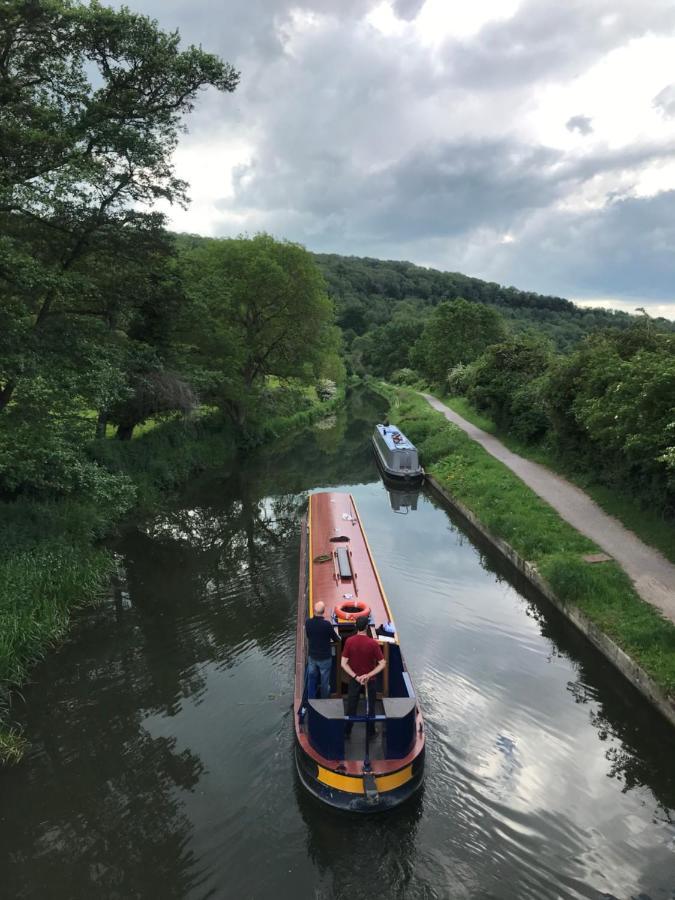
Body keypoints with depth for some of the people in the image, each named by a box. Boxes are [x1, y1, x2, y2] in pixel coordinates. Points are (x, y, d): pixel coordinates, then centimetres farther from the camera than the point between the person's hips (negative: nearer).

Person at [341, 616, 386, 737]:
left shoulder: (349, 641, -15)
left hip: (354, 679, 1)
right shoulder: (373, 643, -20)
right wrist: (369, 675, -19)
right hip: (369, 680, -1)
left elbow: (343, 663, -15)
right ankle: (371, 731, 32)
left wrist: (355, 676, -14)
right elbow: (382, 664, -20)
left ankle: (347, 732, 29)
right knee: (370, 706, 19)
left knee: (351, 706, 18)